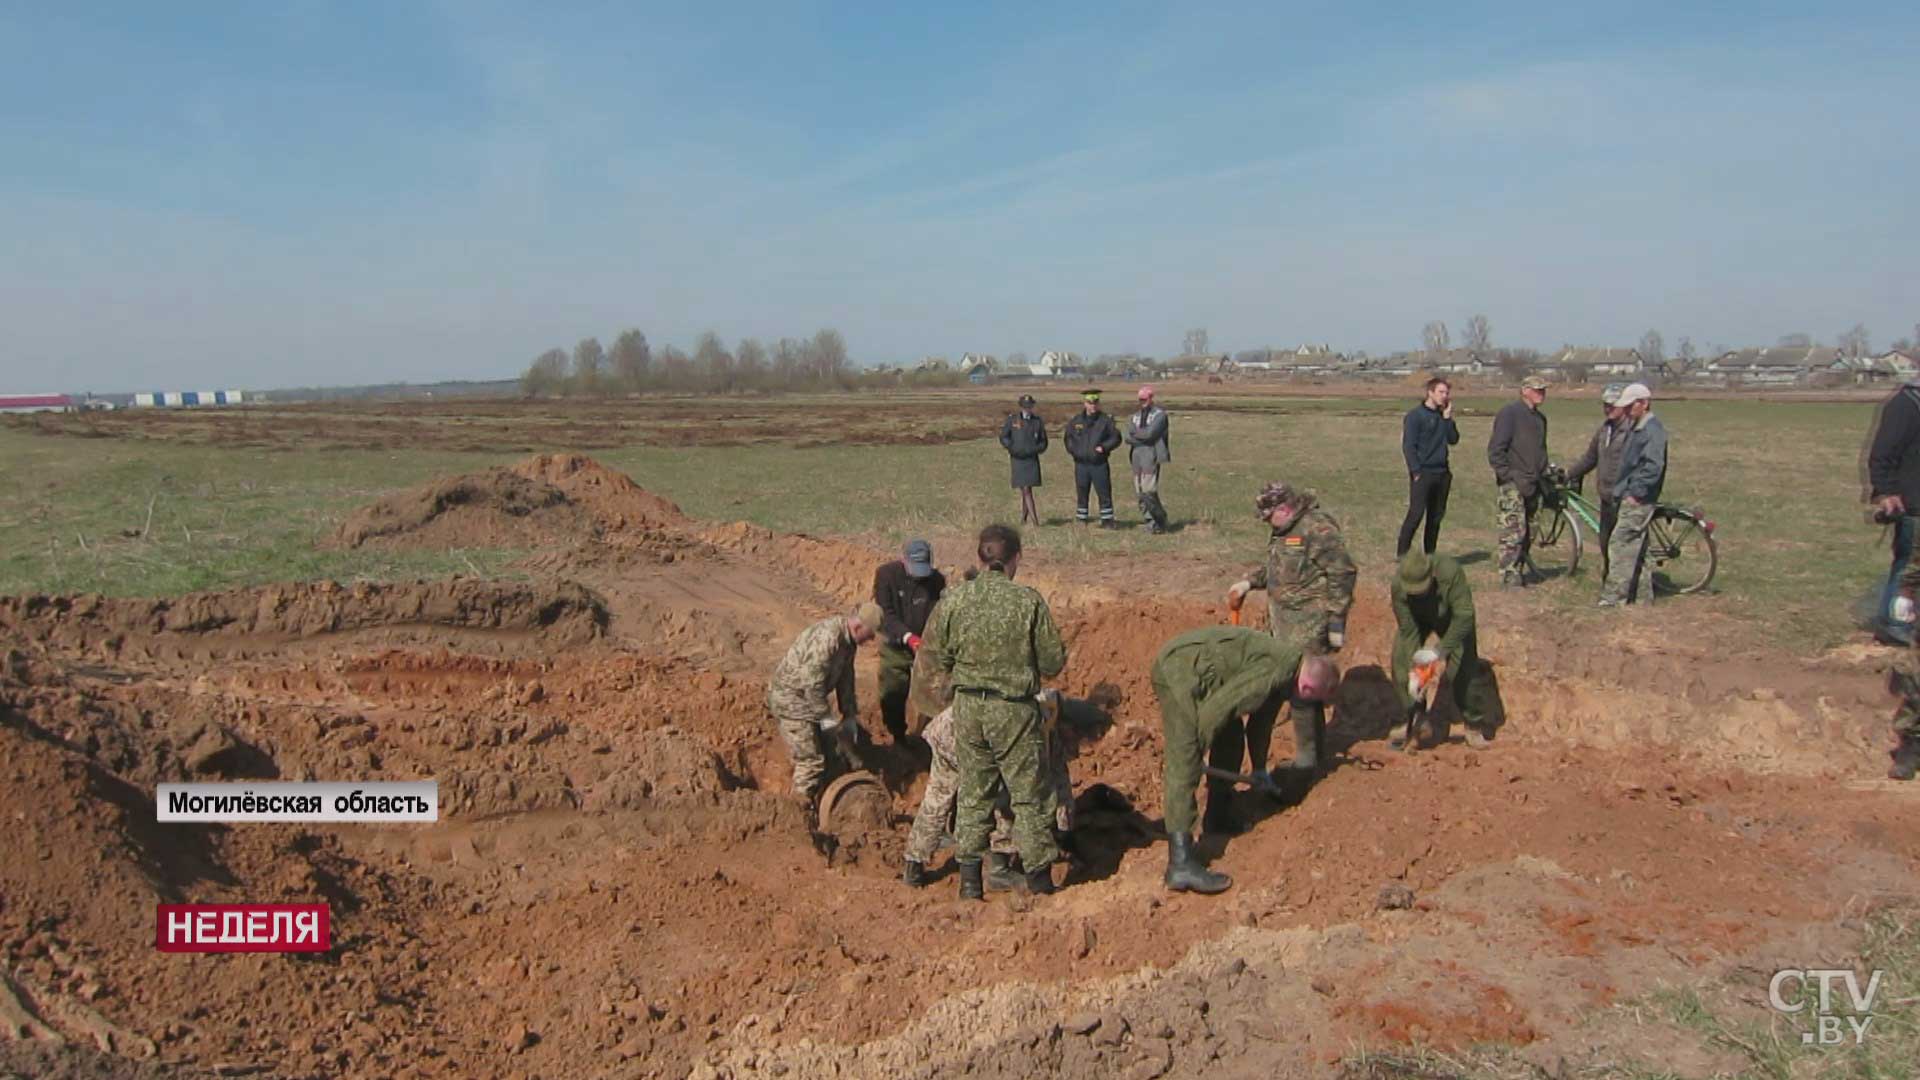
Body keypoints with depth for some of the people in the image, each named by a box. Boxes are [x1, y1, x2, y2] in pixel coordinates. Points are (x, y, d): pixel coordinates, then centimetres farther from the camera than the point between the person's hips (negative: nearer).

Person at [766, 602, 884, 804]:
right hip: (790, 698, -10)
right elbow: (812, 685, -29)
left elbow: (845, 679, 9)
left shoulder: (848, 639, -1)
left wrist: (850, 716, 9)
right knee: (810, 761, -6)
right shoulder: (827, 638, -32)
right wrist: (827, 719, -20)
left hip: (809, 696, 10)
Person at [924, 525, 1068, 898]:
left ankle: (969, 877, 20)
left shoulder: (955, 599, -6)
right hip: (1015, 710, -3)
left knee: (972, 790, 16)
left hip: (968, 707, 3)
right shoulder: (1029, 601, -12)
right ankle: (1038, 872, 19)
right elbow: (1053, 663, -8)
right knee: (1029, 792, 12)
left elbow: (935, 655, 2)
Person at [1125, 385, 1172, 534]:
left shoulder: (1159, 414, -1)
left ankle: (1161, 520, 2)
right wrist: (1143, 437, -7)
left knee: (1149, 491, -14)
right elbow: (1128, 438, 6)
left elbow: (1150, 433, -14)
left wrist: (1136, 433, 1)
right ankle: (1151, 522, 10)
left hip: (1151, 456, -7)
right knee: (1140, 493, 3)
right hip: (1137, 456, 7)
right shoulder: (1136, 416, 19)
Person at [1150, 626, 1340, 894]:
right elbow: (1218, 707, -22)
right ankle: (1180, 864, -19)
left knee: (1231, 738, 22)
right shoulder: (1275, 673, -19)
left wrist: (1259, 769, 39)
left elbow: (1261, 718, 29)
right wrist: (1197, 753, -10)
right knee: (1184, 766, -16)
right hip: (1179, 669, -11)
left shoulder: (1284, 670, 14)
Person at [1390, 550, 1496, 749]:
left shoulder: (1450, 572, -42)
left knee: (1465, 667, -9)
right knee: (1401, 661, -12)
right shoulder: (1398, 586, -34)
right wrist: (1413, 668, -32)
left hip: (1451, 617, -2)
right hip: (1418, 618, 2)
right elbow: (1408, 630, -26)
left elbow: (1464, 615, -38)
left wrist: (1443, 652, -40)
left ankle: (1476, 726, 7)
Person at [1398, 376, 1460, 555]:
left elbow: (1453, 439, 7)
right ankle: (1401, 554, -6)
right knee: (1416, 514, -12)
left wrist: (1448, 417, -2)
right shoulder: (1415, 415, -5)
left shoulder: (1444, 415, 15)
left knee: (1437, 516, 8)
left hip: (1442, 473, 7)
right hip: (1423, 473, -6)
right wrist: (1416, 472, -15)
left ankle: (1430, 555, 16)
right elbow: (1408, 446, -9)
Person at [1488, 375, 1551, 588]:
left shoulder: (1540, 418, 17)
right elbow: (1495, 450, -13)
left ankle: (1519, 573, 19)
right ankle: (1509, 578, -7)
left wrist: (1544, 476, 18)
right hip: (1513, 484, -8)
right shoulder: (1510, 413, -8)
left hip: (1532, 484, 8)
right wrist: (1508, 476, -15)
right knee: (1514, 531, -11)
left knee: (1528, 533, 10)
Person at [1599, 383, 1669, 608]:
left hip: (1638, 500, -10)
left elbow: (1653, 466, -22)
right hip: (1630, 498, 10)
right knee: (1634, 547, 13)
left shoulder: (1652, 429, -14)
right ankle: (1642, 595, 19)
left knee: (1620, 544, -12)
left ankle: (1614, 596, -11)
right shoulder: (1635, 427, 17)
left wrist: (1636, 493, -21)